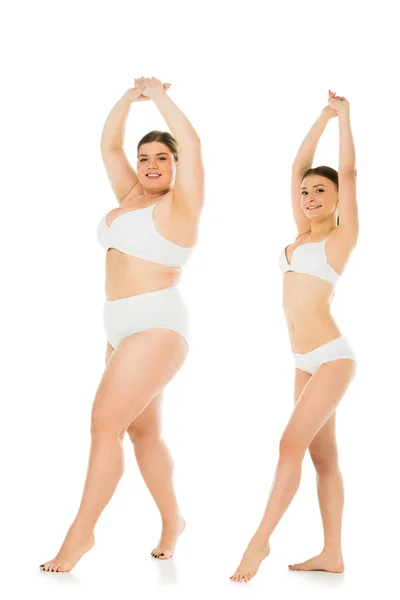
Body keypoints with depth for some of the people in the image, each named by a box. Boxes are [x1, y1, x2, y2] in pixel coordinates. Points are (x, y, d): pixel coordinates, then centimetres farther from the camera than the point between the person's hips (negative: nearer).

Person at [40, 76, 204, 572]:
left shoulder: (181, 203, -5)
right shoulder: (132, 197, 15)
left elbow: (191, 144, -16)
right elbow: (109, 146, 19)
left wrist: (160, 95, -6)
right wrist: (130, 96, 12)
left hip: (157, 325, -8)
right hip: (124, 328, 8)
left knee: (105, 422, -14)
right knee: (143, 432, 12)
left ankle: (81, 531, -7)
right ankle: (171, 520, 26)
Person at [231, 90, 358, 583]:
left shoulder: (342, 236, -4)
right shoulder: (303, 234, 13)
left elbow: (348, 171, -7)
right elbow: (298, 165, 16)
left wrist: (344, 115, 1)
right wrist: (323, 116, 18)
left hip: (332, 357, -7)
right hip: (306, 362, 7)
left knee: (291, 444, -14)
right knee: (323, 456, 7)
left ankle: (261, 539, -7)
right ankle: (332, 554, 11)